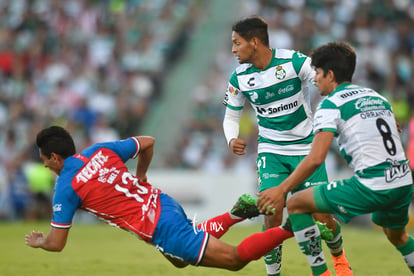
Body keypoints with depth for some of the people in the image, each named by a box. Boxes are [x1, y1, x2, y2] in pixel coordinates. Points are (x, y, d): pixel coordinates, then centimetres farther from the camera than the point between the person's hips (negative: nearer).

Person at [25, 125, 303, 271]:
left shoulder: (66, 187, -9)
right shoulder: (100, 150, 9)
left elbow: (56, 243, -6)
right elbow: (148, 142, 18)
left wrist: (38, 241, 17)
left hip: (158, 227, -8)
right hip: (163, 202, 8)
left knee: (235, 259, -3)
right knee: (180, 260, 36)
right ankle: (234, 215, 23)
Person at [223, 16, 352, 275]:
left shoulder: (295, 61, -17)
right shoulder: (239, 77, -5)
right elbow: (231, 117, 9)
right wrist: (232, 140, -13)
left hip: (306, 147, -2)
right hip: (271, 151, 2)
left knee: (322, 217, -2)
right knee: (272, 216, -14)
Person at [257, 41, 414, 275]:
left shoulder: (331, 104, -3)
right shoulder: (378, 97, 19)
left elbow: (316, 159, -13)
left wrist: (282, 190, -7)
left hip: (372, 187, -8)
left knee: (296, 204, 6)